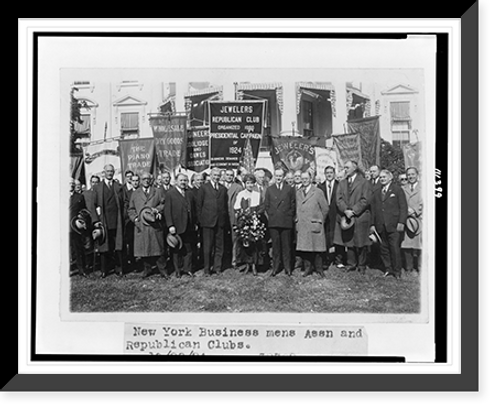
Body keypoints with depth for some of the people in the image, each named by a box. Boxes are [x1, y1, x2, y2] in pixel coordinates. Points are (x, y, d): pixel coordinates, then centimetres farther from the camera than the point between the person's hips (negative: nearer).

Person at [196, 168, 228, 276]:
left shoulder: (223, 189, 14)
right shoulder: (204, 187, 3)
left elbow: (225, 205, 14)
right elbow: (199, 205, 2)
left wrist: (225, 218, 5)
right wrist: (200, 220, -3)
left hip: (220, 221, 3)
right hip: (208, 221, -3)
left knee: (219, 246, 5)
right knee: (207, 246, 0)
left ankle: (217, 267, 13)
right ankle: (206, 268, 7)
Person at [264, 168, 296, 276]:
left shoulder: (290, 189, 8)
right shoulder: (269, 189, 13)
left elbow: (293, 205, 8)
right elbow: (266, 205, 13)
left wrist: (290, 216, 1)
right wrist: (270, 215, 4)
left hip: (286, 222, -1)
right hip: (273, 222, 1)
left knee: (286, 246, 1)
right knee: (275, 246, 2)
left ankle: (288, 268, 9)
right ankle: (275, 268, 8)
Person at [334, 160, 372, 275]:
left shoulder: (364, 183, -1)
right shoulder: (342, 183, 14)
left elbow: (365, 200, -8)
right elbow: (339, 199, 4)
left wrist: (353, 211, -15)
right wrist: (346, 210, -13)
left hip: (360, 217, -4)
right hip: (345, 218, 4)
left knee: (360, 243, 1)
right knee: (349, 242, 6)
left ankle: (361, 266, 11)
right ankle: (351, 264, 15)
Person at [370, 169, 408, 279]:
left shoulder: (397, 190, 3)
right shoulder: (377, 192, 18)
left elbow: (403, 207, -2)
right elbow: (373, 209, 17)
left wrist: (401, 222, -11)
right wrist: (373, 224, 9)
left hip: (394, 225, -5)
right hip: (381, 226, 5)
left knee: (395, 248, -6)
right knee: (383, 248, 3)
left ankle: (397, 271, 3)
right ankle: (388, 269, 12)